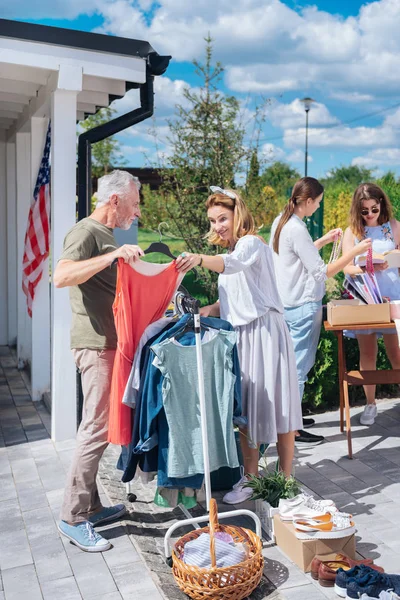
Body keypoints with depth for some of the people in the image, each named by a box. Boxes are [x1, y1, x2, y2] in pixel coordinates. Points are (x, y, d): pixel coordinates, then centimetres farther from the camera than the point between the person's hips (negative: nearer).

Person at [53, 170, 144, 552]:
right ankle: (72, 518, 3)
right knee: (97, 429, -8)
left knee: (98, 427, 13)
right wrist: (112, 256, -34)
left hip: (109, 344, 10)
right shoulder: (86, 232, -11)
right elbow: (61, 276, -28)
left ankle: (90, 506, 23)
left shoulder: (106, 235, 18)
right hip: (96, 345, -10)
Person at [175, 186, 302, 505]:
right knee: (245, 408, 10)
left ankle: (286, 479, 14)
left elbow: (232, 263, -33)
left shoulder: (252, 243, -8)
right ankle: (251, 478, 21)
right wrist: (206, 310, 4)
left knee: (276, 405, 1)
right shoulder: (232, 250, 19)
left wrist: (199, 259, -51)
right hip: (240, 335, 8)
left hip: (265, 332, -8)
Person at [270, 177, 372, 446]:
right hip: (304, 307, -10)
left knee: (292, 364, 18)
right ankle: (292, 432, 6)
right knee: (300, 367, -2)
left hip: (287, 305, 10)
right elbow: (322, 272, -19)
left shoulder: (280, 222, 9)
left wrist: (323, 241, 20)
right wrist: (355, 251, -14)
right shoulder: (296, 230, -20)